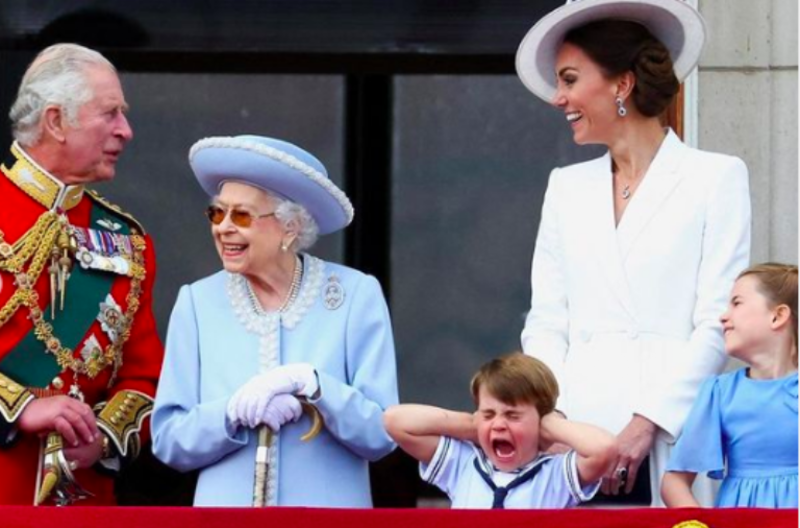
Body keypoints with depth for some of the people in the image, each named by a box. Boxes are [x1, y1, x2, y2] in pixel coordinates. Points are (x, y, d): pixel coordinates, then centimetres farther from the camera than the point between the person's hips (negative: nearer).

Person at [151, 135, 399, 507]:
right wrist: (235, 411, -16)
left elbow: (380, 435, -3)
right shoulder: (197, 303, 5)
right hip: (226, 504, 1)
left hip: (328, 504, -1)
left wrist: (313, 385, -18)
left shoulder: (356, 296, 1)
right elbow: (168, 440, 1)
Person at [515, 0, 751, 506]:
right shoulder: (566, 186, 19)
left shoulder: (716, 178, 5)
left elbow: (717, 325, -3)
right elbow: (546, 324, 15)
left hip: (667, 439, -4)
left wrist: (646, 423, -12)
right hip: (575, 438, 4)